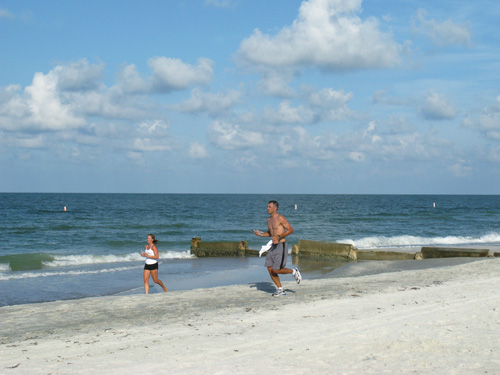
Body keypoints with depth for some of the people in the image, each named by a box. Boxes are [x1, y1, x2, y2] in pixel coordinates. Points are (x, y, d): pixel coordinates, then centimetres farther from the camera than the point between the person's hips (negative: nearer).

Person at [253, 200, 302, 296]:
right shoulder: (269, 219, 13)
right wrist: (260, 234, 6)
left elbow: (290, 230, -13)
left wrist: (279, 237, -23)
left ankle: (294, 271, 12)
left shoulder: (280, 218, -12)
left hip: (281, 246, -8)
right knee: (270, 269, 2)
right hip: (273, 246, 8)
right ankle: (280, 289, 14)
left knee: (276, 270, -12)